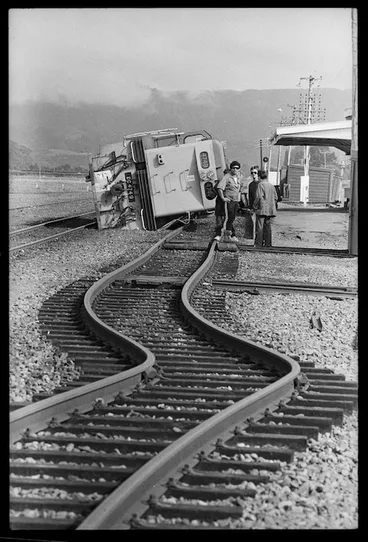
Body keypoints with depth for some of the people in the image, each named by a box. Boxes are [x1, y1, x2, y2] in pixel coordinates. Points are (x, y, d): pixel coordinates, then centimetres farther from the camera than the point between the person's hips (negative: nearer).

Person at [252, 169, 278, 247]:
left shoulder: (261, 184, -8)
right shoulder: (271, 185, 11)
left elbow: (258, 197, -15)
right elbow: (276, 197, 12)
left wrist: (255, 206, -3)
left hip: (262, 209, -6)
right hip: (270, 210, 6)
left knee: (259, 227, -3)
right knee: (267, 227, 10)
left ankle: (258, 243, -5)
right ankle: (268, 243, 10)